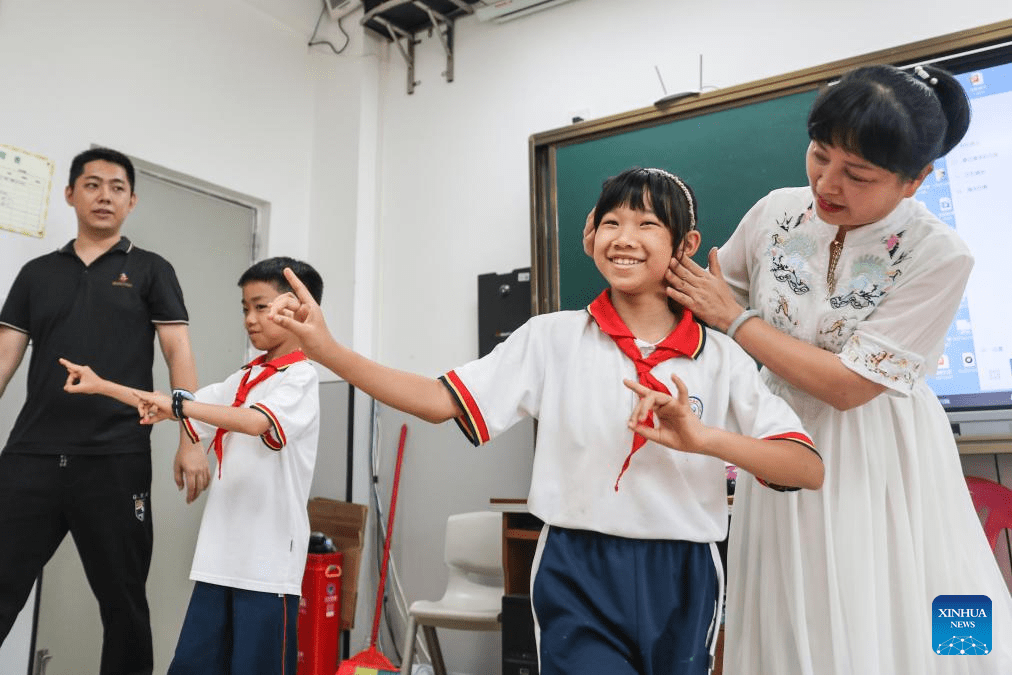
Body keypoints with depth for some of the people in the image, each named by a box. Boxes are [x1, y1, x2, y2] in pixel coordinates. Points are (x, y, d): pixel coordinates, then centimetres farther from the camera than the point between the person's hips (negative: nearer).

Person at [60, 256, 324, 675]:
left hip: (269, 561, -7)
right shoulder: (244, 378, 15)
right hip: (221, 554, 7)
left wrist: (178, 404, -28)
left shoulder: (302, 377, -9)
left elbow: (258, 422, -26)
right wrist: (101, 387, 18)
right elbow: (185, 410, 20)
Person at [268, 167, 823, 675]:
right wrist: (328, 350, -15)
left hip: (680, 583, 2)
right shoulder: (553, 337, -1)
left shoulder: (721, 358, -1)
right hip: (579, 578, -1)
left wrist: (703, 438, -25)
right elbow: (443, 401, -5)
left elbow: (809, 470, -7)